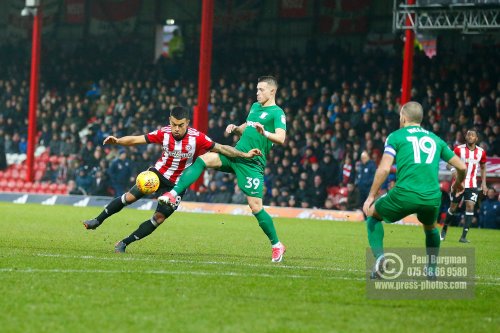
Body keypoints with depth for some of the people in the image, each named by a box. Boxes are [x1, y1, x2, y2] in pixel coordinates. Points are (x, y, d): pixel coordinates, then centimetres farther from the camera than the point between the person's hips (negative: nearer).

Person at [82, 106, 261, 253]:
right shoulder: (164, 133, -18)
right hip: (158, 173, 1)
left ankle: (124, 243, 6)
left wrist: (245, 154, -25)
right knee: (129, 197, -7)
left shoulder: (197, 138, -23)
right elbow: (136, 139, -16)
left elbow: (222, 148, -17)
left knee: (159, 218, -6)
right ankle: (97, 221, 12)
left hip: (176, 185, -1)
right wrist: (117, 141, -31)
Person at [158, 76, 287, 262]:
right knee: (203, 159, -13)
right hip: (235, 153, 7)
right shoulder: (255, 107, 18)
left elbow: (281, 138, -21)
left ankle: (276, 245, 5)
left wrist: (264, 133, -39)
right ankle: (173, 194, -22)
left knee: (256, 207, -9)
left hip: (252, 163, -7)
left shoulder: (277, 113, -7)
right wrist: (235, 128, 11)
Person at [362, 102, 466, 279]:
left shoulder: (396, 136, 10)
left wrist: (371, 196, 3)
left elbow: (384, 169, -4)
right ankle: (432, 269, 28)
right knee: (430, 227, 36)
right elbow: (461, 166, 22)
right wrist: (458, 183, 44)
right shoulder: (435, 139, 21)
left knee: (372, 214, 23)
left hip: (405, 194, -3)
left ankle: (379, 258, 4)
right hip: (433, 197, 3)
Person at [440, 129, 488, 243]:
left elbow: (483, 167, 15)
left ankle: (464, 236, -11)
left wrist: (484, 183, 8)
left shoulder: (481, 152, 1)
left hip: (472, 185, 1)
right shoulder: (459, 149, -7)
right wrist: (453, 170, -26)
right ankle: (444, 229, 32)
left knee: (470, 207, -13)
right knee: (453, 207, 8)